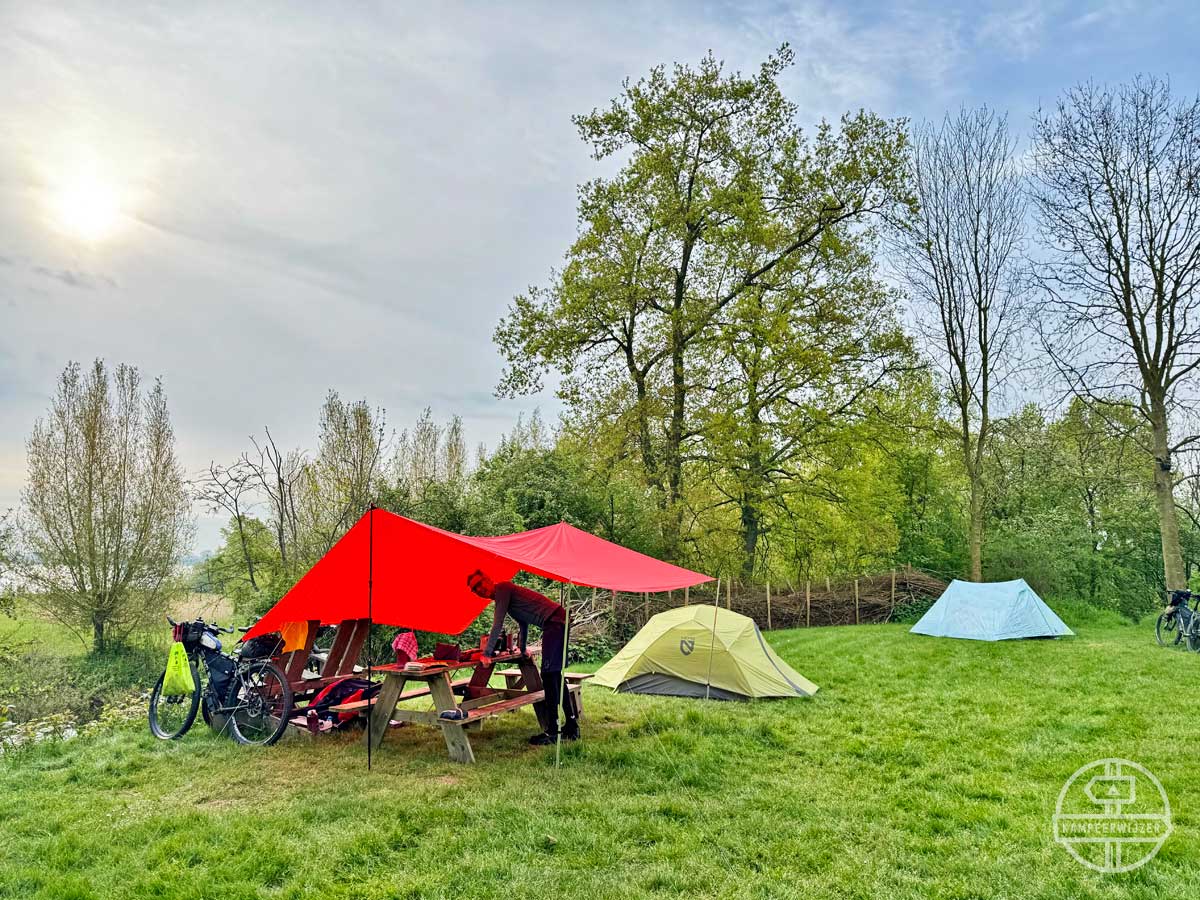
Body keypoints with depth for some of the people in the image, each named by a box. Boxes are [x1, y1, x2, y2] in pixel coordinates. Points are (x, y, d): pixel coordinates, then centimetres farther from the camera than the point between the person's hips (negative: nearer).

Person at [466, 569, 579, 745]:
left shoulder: (502, 588, -5)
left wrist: (487, 653, -8)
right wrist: (523, 649, 46)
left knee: (549, 675, -10)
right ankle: (572, 727, 18)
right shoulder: (506, 592, 24)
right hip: (560, 623, 10)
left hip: (555, 623, -10)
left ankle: (552, 732, -11)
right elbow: (523, 621, 37)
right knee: (555, 676, 14)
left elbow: (498, 624, -11)